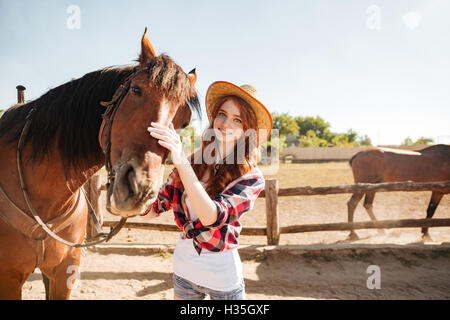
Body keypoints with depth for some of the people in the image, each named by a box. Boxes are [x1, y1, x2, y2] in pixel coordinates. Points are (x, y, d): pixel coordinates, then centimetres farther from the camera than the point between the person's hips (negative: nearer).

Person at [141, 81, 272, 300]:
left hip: (222, 276, -3)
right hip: (183, 267, 3)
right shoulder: (193, 162, -6)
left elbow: (212, 217, -31)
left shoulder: (251, 178, -15)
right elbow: (151, 210, -6)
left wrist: (181, 162, -38)